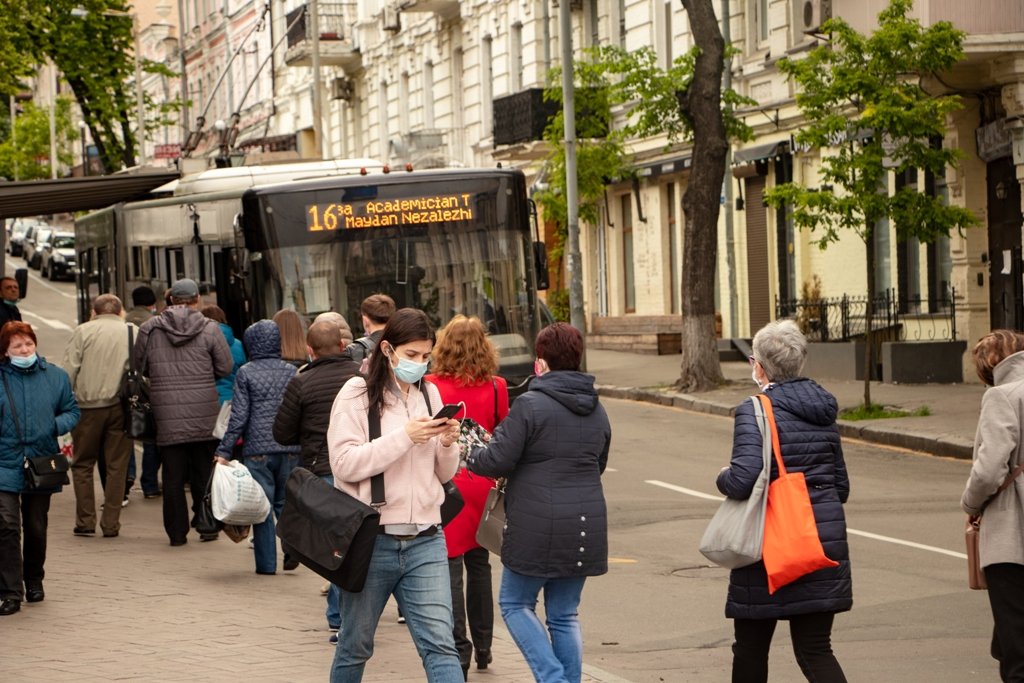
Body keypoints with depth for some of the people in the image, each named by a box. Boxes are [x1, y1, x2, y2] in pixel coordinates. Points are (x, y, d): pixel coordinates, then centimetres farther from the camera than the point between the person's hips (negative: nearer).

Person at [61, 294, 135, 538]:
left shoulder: (82, 331, 3)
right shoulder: (133, 332, 8)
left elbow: (68, 371, -4)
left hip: (89, 406, -1)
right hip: (121, 406, 1)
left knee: (83, 464, 10)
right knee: (116, 466, 7)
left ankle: (85, 522, 7)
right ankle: (111, 524, 6)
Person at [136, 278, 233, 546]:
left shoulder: (150, 329, 1)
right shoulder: (208, 328, -4)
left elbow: (139, 366, 8)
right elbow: (226, 367, 0)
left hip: (167, 415, 1)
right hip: (203, 414, -1)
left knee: (173, 475, 5)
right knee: (204, 473, 10)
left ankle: (177, 531, 5)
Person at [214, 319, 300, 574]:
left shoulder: (246, 373, -3)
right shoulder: (292, 372, 6)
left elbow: (239, 416, -7)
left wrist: (224, 450, -3)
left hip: (258, 449, -3)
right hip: (290, 448, 3)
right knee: (285, 500, 16)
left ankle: (267, 562, 4)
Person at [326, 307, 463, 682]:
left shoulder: (429, 394, 11)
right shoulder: (357, 394, -4)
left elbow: (444, 474, 15)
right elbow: (344, 464, -16)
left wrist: (448, 444, -6)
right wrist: (405, 436, -19)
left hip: (425, 541, 3)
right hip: (371, 540, -3)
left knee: (440, 644, -8)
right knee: (355, 647, 11)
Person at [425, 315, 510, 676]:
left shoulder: (431, 386, -10)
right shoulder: (495, 387, -2)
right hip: (482, 484, 4)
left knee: (450, 568, 0)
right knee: (479, 565, 16)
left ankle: (459, 650, -2)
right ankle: (483, 648, 23)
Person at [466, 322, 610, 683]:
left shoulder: (530, 405, -12)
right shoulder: (596, 410, 10)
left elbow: (498, 461, -12)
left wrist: (471, 456, 8)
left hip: (538, 527, -6)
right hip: (586, 527, 6)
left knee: (515, 602, 10)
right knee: (564, 614, 15)